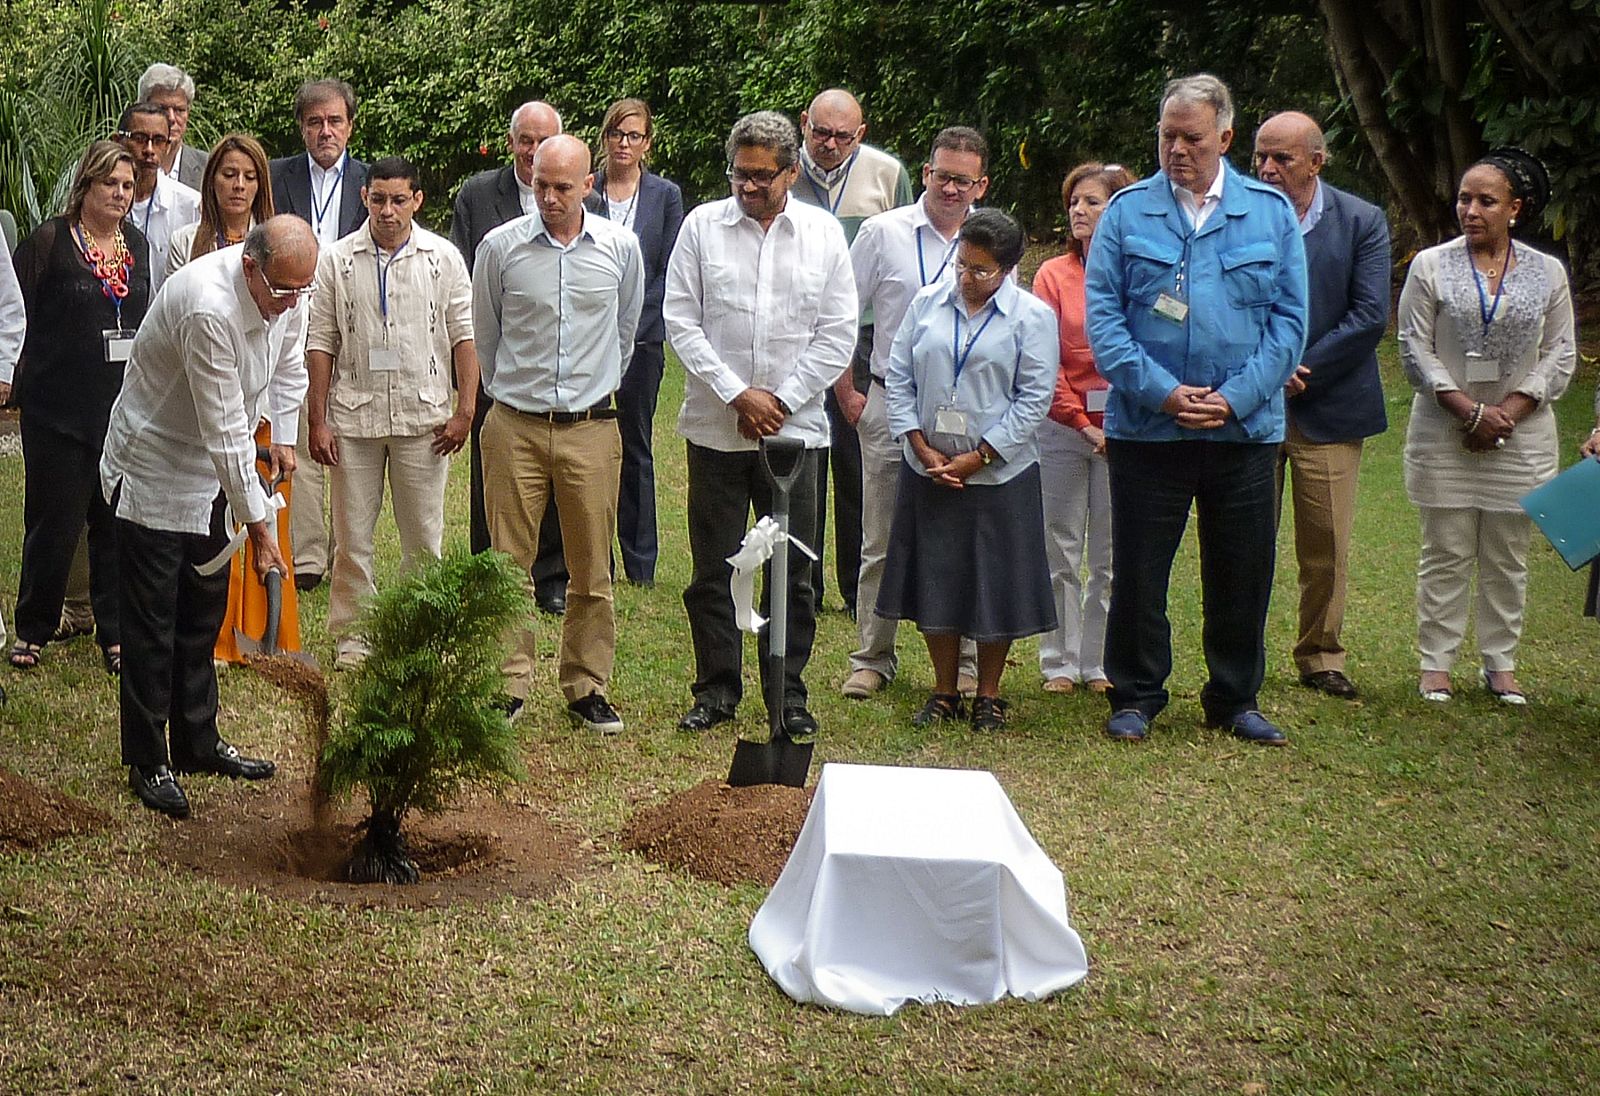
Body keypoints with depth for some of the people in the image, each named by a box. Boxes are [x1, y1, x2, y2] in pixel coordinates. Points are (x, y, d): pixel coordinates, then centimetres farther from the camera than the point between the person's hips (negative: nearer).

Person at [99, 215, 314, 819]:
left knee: (203, 615, 16)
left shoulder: (288, 288, -9)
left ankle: (198, 742, 28)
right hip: (155, 469, -8)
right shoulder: (208, 307, -34)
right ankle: (147, 762, 8)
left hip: (213, 474, 8)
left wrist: (282, 437, 4)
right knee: (152, 624, -2)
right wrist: (258, 525, -26)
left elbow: (289, 365, 13)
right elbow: (225, 429, -30)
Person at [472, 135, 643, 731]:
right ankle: (508, 685, 12)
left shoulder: (621, 247, 1)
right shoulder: (500, 247, -3)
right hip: (515, 428, -1)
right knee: (509, 564, 2)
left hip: (591, 429, 1)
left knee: (592, 569, 5)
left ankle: (587, 687, 16)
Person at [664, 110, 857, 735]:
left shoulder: (823, 234, 4)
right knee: (713, 568, 6)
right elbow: (680, 320, -1)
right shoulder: (702, 226, 2)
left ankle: (788, 694, 17)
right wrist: (736, 395, -9)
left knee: (793, 573, 6)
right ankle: (716, 689, 18)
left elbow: (838, 333, 2)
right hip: (715, 426, 0)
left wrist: (781, 400, -7)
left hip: (795, 428, 0)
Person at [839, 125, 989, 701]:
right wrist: (847, 394, 3)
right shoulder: (883, 232, -1)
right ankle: (872, 657, 17)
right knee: (881, 540, 6)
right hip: (891, 401, 0)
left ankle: (965, 661, 15)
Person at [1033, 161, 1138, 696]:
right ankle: (1060, 663, 14)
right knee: (1060, 551, 5)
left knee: (1112, 555, 5)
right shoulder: (1053, 275, 4)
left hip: (1124, 428, -1)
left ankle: (1101, 664, 14)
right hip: (1063, 427, 1)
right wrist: (1082, 422, -7)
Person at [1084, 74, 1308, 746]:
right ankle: (1136, 696, 20)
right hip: (1146, 429, -1)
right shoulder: (1128, 211, 2)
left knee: (1242, 572, 10)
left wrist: (1235, 397, -11)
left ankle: (1235, 699, 25)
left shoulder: (1271, 212, 5)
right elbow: (1102, 314, -4)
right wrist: (1161, 391, -15)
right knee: (1138, 570, 6)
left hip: (1245, 430, 1)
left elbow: (1289, 319, 2)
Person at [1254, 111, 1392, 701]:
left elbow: (1370, 317, -6)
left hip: (1327, 409, 0)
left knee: (1327, 546, 5)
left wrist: (1297, 374, -11)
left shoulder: (1362, 222, 1)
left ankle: (1321, 656, 18)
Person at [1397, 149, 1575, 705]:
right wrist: (1471, 411, -13)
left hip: (1522, 437, 1)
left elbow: (1561, 355, 5)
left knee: (1508, 558, 7)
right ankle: (1436, 663, 10)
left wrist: (1508, 412, -9)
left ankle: (1501, 663, 17)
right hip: (1444, 435, -1)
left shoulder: (1547, 272, 6)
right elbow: (1415, 349, -3)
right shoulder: (1432, 265, 1)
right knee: (1446, 555, 2)